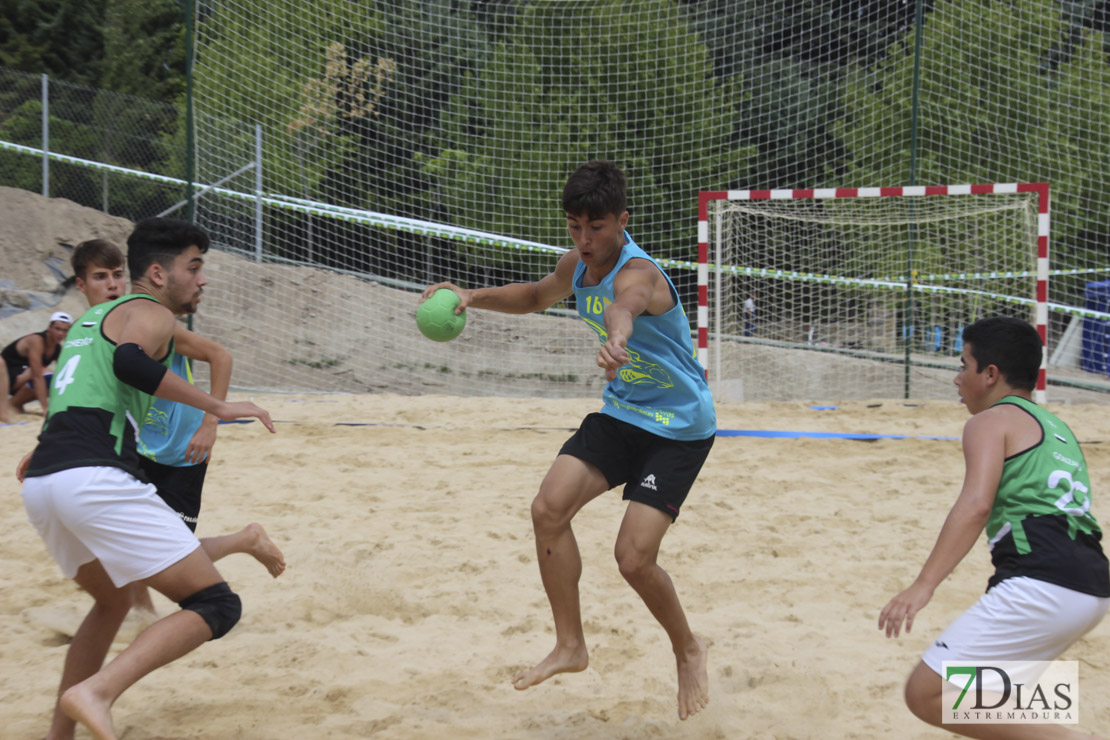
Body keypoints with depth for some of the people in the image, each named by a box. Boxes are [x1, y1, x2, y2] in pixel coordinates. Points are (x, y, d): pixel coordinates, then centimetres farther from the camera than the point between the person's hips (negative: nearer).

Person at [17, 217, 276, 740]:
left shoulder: (91, 319, 29)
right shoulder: (150, 314, 3)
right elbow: (130, 363, -19)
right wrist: (215, 407, -16)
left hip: (41, 483, 9)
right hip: (96, 479, -9)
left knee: (112, 602, 32)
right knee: (216, 604, -9)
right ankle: (96, 693, -27)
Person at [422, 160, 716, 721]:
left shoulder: (637, 273, -28)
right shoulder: (576, 265, -2)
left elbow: (625, 305, -56)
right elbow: (537, 297, 22)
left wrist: (615, 338, -80)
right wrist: (472, 297, 5)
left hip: (680, 428, -8)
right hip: (621, 412, 8)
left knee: (634, 557, -14)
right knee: (549, 507, -10)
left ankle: (689, 651, 15)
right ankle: (570, 647, 4)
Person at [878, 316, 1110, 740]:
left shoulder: (990, 422, 2)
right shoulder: (1055, 428, 28)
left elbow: (975, 505, -14)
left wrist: (923, 586, -22)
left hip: (1039, 587, -9)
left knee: (926, 693, -9)